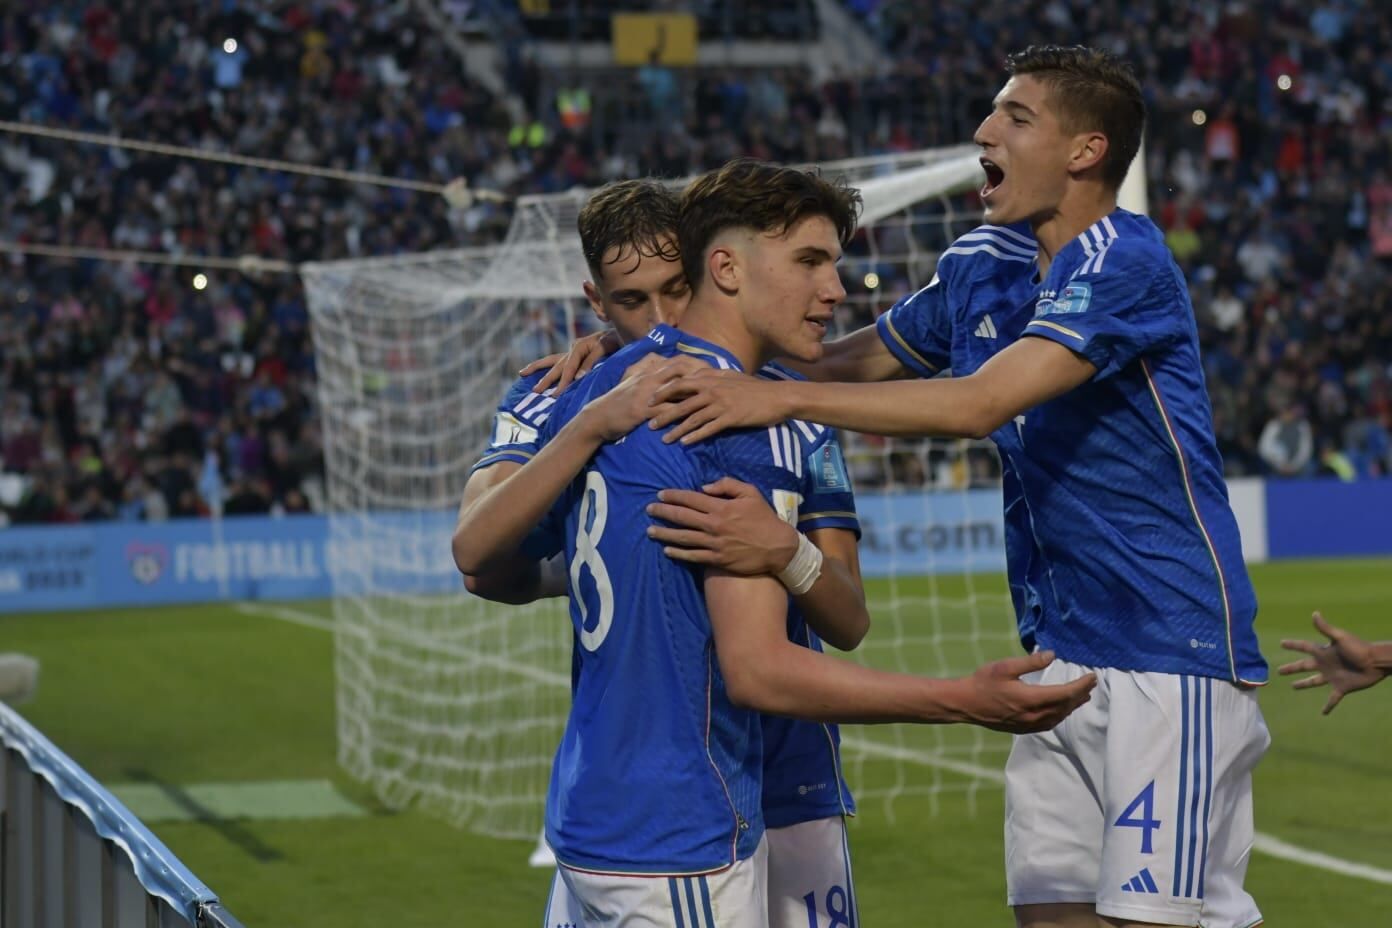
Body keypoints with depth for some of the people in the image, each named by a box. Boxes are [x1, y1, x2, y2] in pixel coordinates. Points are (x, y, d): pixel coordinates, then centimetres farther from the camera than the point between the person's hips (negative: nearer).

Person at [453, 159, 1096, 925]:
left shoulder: (600, 388, 10)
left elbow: (474, 552, 11)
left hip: (587, 813, 9)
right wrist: (966, 702, -22)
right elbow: (757, 670, -21)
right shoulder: (750, 428, -16)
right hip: (677, 847, -9)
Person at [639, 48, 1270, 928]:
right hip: (1059, 651, 8)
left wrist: (780, 397, -28)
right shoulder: (984, 264, 10)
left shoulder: (1124, 266, -16)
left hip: (1171, 654, -8)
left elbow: (981, 403, -26)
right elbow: (860, 358, 20)